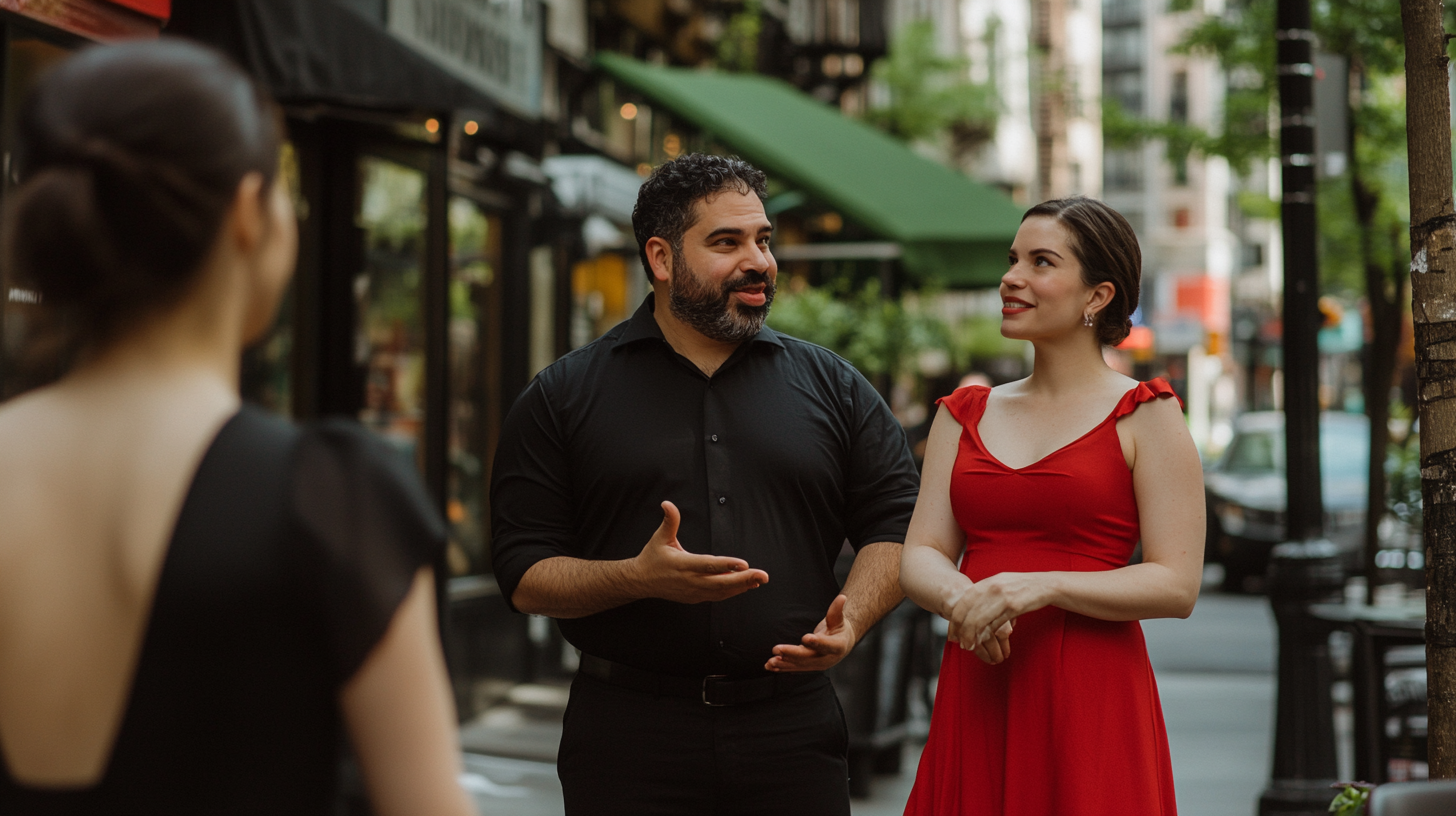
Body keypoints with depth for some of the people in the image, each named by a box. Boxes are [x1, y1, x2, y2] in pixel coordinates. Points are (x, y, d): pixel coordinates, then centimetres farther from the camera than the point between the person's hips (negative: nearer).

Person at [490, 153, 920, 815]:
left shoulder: (833, 387, 10)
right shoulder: (564, 395, 4)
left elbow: (894, 525, 8)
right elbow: (524, 574, -1)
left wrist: (849, 623, -10)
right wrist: (640, 578, -18)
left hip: (792, 733, 2)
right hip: (628, 731, -1)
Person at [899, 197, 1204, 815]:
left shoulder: (1143, 416, -1)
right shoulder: (966, 415, 14)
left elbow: (1176, 585, -7)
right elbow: (920, 556, 7)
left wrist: (1042, 586, -18)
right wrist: (959, 599, -15)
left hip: (1091, 700, -4)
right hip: (973, 696, 4)